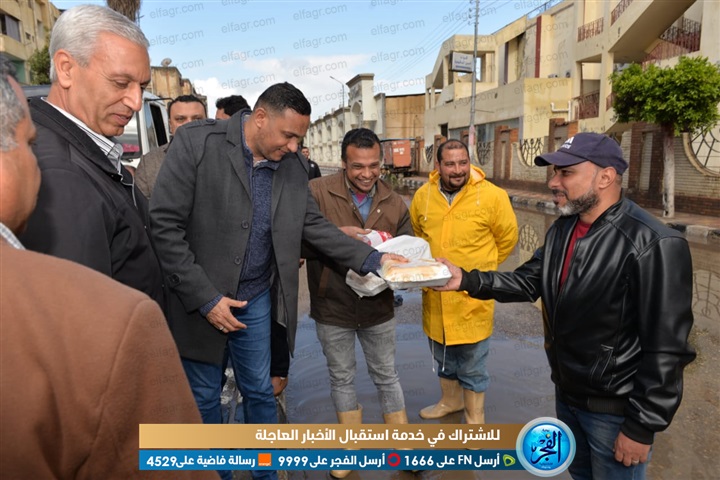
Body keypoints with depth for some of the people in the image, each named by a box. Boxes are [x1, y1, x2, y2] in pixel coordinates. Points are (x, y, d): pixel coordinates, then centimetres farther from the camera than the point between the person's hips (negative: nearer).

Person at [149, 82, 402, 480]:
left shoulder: (293, 166, 0)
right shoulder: (196, 142, -15)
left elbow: (315, 227, 4)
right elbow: (164, 224, -17)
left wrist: (373, 259, -7)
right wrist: (205, 298, -18)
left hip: (256, 300, 4)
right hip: (199, 301, -3)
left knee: (259, 391, 17)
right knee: (204, 397, 14)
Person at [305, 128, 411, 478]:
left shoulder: (394, 202, -1)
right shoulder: (316, 193, -13)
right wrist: (336, 234, -30)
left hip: (378, 307, 2)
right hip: (332, 308, -1)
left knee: (386, 376, 17)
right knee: (342, 379, 17)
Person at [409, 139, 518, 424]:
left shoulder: (492, 196, -14)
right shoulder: (422, 196, -3)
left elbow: (507, 238, -1)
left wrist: (479, 268, 5)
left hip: (472, 297, -4)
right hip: (435, 296, 5)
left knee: (472, 366, 10)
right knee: (443, 356, 24)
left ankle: (475, 419, 32)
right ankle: (451, 401, 49)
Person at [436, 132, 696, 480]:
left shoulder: (652, 245, -25)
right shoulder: (563, 228, 2)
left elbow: (665, 349, -23)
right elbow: (528, 282, 3)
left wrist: (642, 426, -18)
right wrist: (466, 279, -10)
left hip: (614, 409, -7)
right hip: (566, 393, 8)